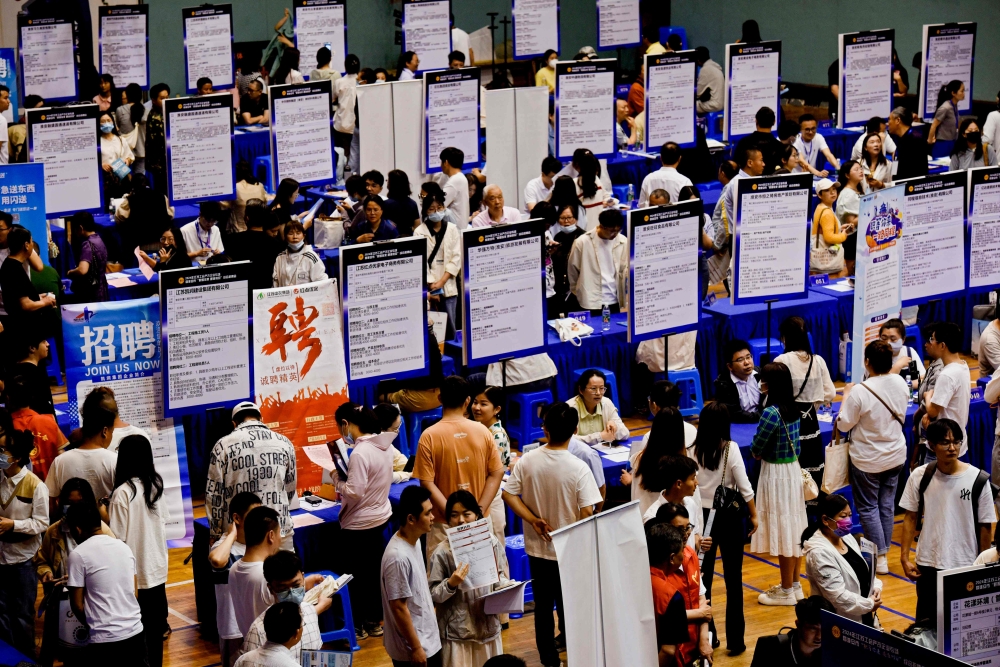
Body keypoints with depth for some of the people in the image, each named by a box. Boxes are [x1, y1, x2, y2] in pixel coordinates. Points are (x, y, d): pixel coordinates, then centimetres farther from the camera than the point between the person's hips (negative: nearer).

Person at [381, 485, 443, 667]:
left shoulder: (414, 541, 1)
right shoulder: (398, 557, -27)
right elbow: (399, 607, -23)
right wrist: (415, 648, -18)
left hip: (429, 638, 9)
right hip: (411, 647, -9)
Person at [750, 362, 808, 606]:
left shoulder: (771, 413, -22)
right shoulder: (793, 408, 3)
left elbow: (756, 450, -16)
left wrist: (759, 452, 5)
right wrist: (766, 450, 3)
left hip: (776, 474, -8)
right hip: (794, 470, 8)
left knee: (782, 529, 1)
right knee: (794, 527, 16)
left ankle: (786, 592, 10)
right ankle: (794, 585, 26)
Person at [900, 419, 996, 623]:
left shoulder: (978, 480, -10)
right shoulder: (920, 477, -4)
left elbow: (985, 526, -3)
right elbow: (911, 518, 4)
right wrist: (904, 558, 0)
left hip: (965, 567, -2)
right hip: (928, 565, 2)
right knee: (926, 621, 11)